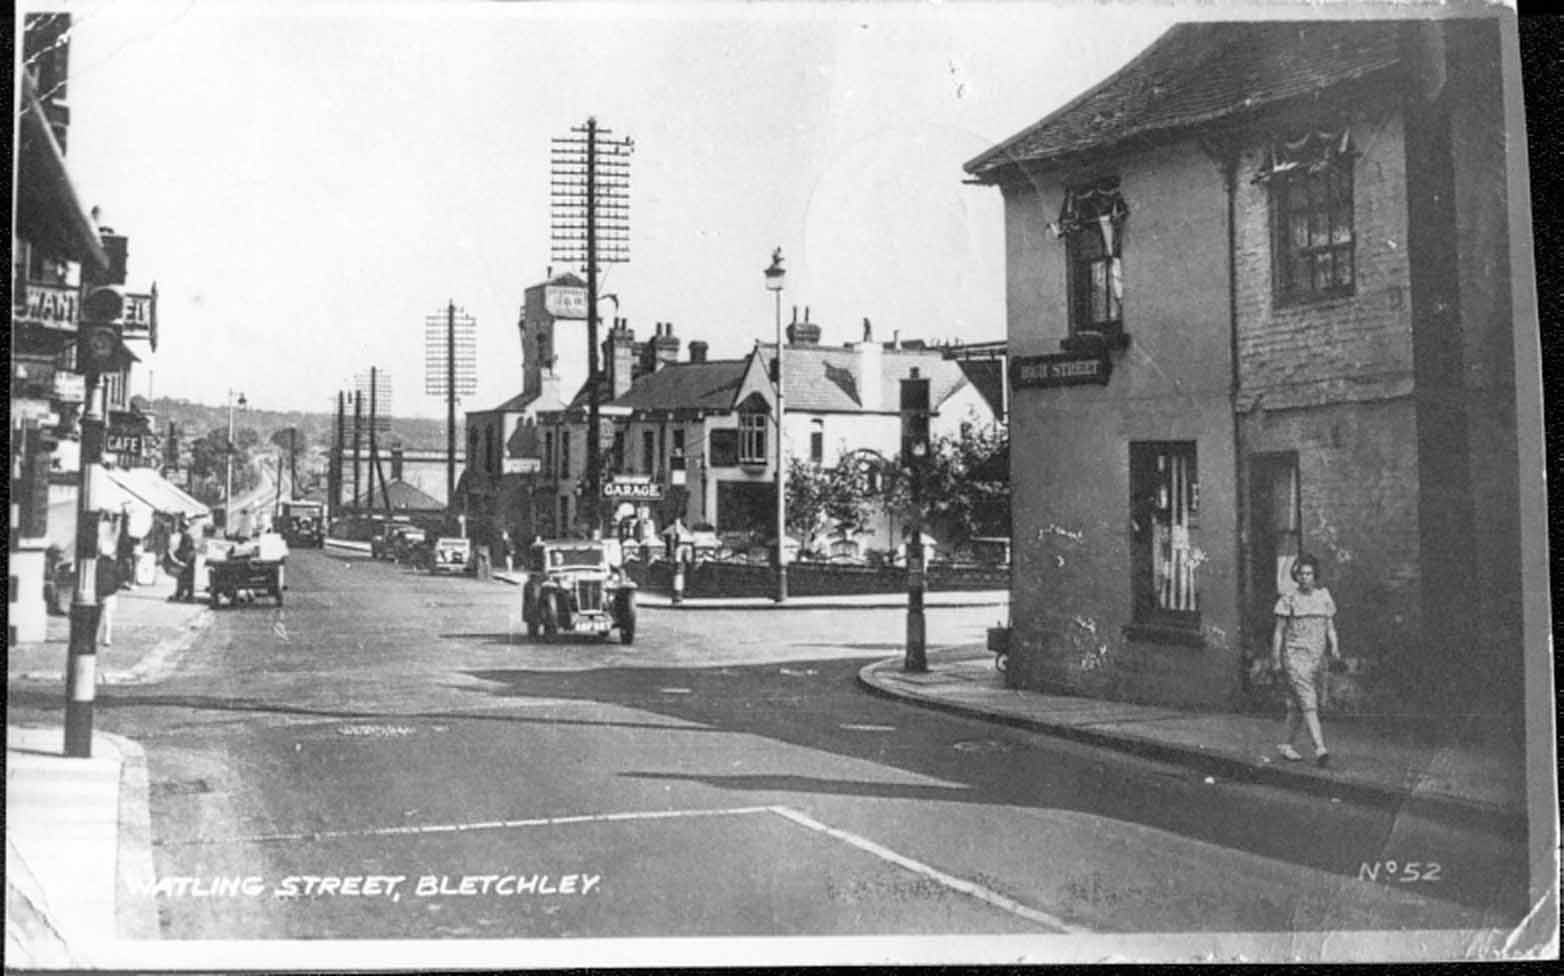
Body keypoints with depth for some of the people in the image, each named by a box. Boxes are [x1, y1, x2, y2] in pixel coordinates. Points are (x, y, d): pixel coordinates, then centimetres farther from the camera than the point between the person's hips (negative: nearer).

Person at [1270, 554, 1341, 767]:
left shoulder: (1324, 598, 8)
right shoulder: (1288, 600, -2)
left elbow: (1330, 628, 11)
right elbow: (1278, 631, 2)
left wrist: (1335, 648, -6)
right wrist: (1276, 660, 2)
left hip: (1317, 657, 4)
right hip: (1295, 656, -4)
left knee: (1297, 704, 12)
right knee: (1308, 703, -14)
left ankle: (1288, 745, 25)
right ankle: (1320, 748, -23)